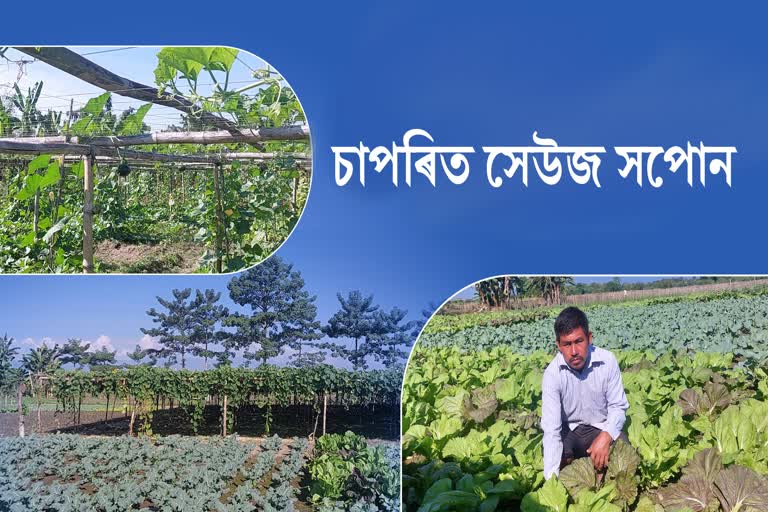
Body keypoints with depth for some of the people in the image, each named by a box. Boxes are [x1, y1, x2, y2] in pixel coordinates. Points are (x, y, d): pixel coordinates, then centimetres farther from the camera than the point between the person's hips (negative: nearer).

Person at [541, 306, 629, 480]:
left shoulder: (607, 361, -19)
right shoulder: (552, 374, -23)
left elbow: (618, 406, -8)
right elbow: (551, 428, -27)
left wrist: (606, 436, -31)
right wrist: (551, 479, -38)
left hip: (602, 427, 1)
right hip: (567, 429, 0)